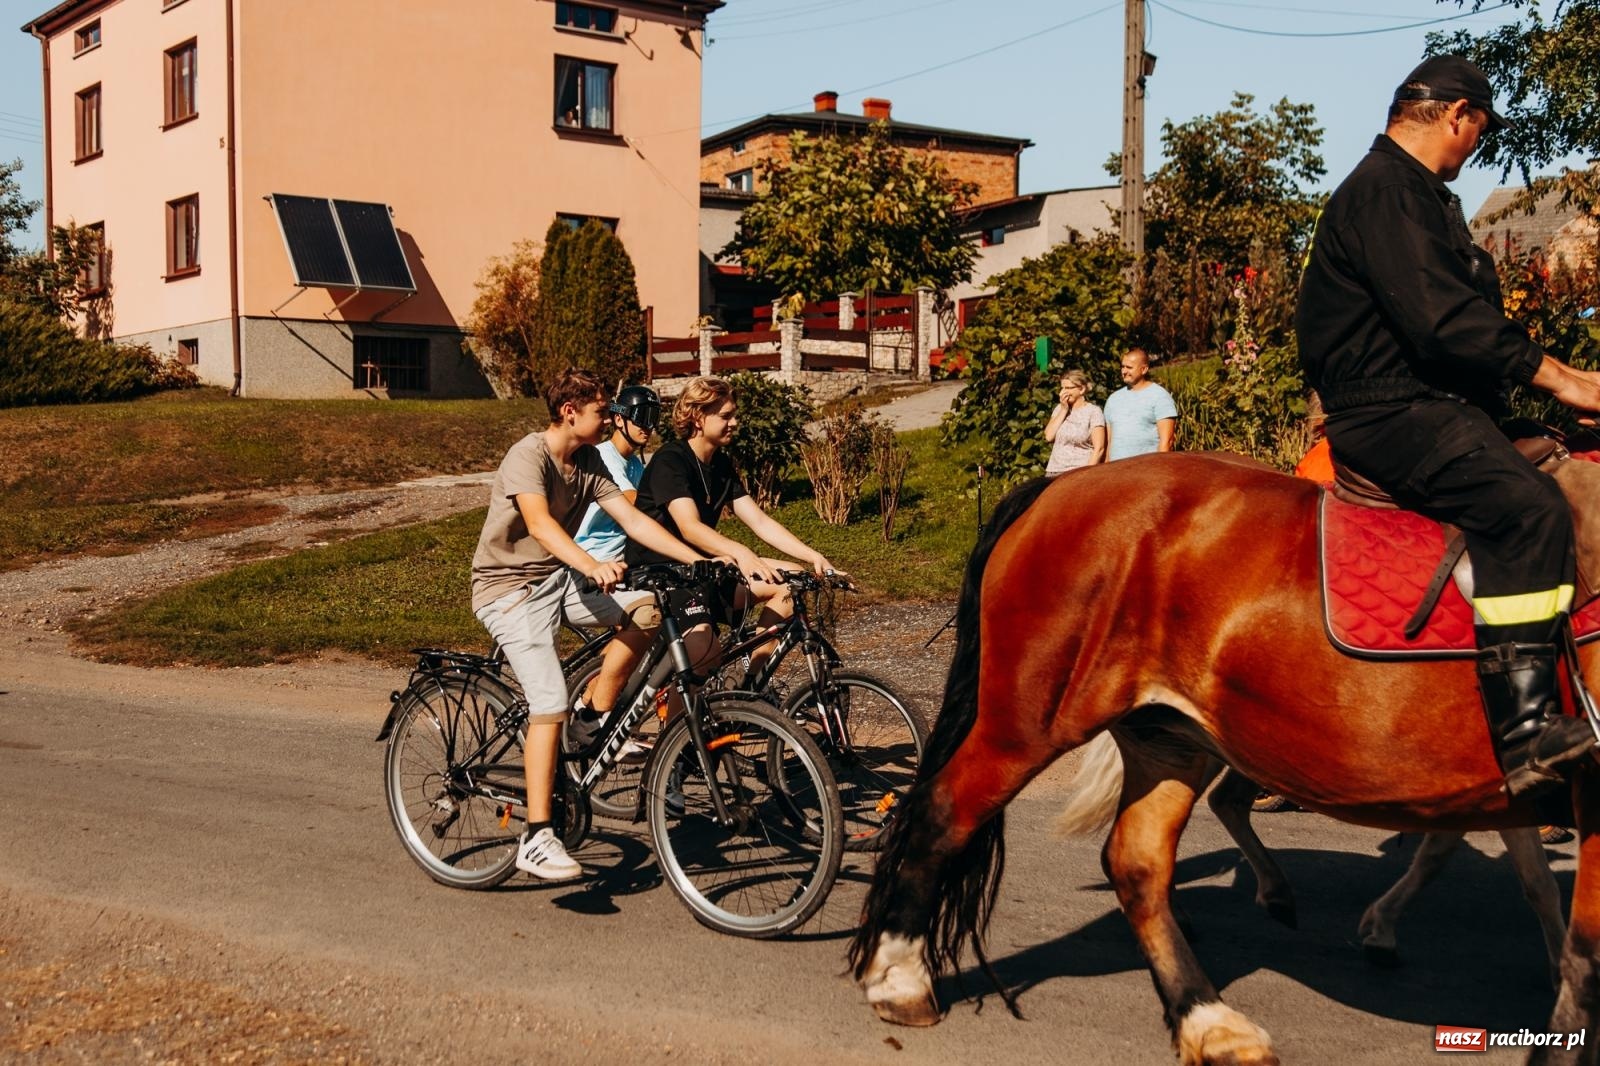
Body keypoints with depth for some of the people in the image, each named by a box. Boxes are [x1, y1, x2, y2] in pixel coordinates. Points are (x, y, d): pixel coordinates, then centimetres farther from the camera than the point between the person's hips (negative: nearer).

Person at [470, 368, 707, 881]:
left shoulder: (588, 463, 4)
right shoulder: (528, 456, -19)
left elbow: (633, 520, 0)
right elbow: (539, 523, -35)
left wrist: (698, 560, -10)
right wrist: (592, 566, -52)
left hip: (558, 578, 7)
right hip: (510, 589, -7)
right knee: (550, 702, -21)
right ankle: (536, 839, -17)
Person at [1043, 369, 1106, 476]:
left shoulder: (1094, 411, -2)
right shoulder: (1060, 408, 14)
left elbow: (1099, 449, -7)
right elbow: (1048, 436, 1)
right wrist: (1064, 410, -1)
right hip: (1054, 472, 5)